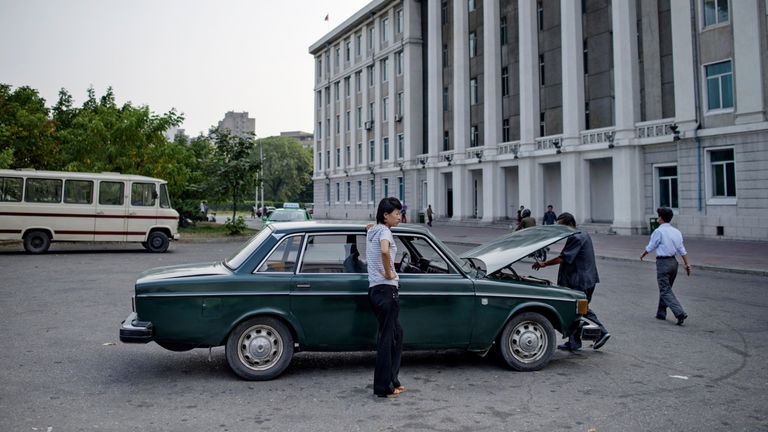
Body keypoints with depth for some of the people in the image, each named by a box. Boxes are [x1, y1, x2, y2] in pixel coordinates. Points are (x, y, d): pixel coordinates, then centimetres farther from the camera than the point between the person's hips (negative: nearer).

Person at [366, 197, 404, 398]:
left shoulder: (371, 230, 14)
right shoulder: (384, 231, -13)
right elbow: (384, 251, -34)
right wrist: (388, 273, -21)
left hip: (374, 289, 9)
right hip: (386, 289, -9)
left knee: (396, 333, 18)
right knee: (387, 338, -2)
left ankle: (392, 380, 24)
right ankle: (383, 387, 5)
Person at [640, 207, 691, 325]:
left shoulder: (659, 231, -13)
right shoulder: (676, 231, 9)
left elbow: (650, 247, -2)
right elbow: (682, 250, 7)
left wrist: (643, 255, 16)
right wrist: (687, 264, 8)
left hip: (663, 262, -8)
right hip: (674, 262, 8)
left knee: (666, 291, -5)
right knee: (665, 288, 19)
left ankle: (680, 313, -19)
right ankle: (661, 313, 28)